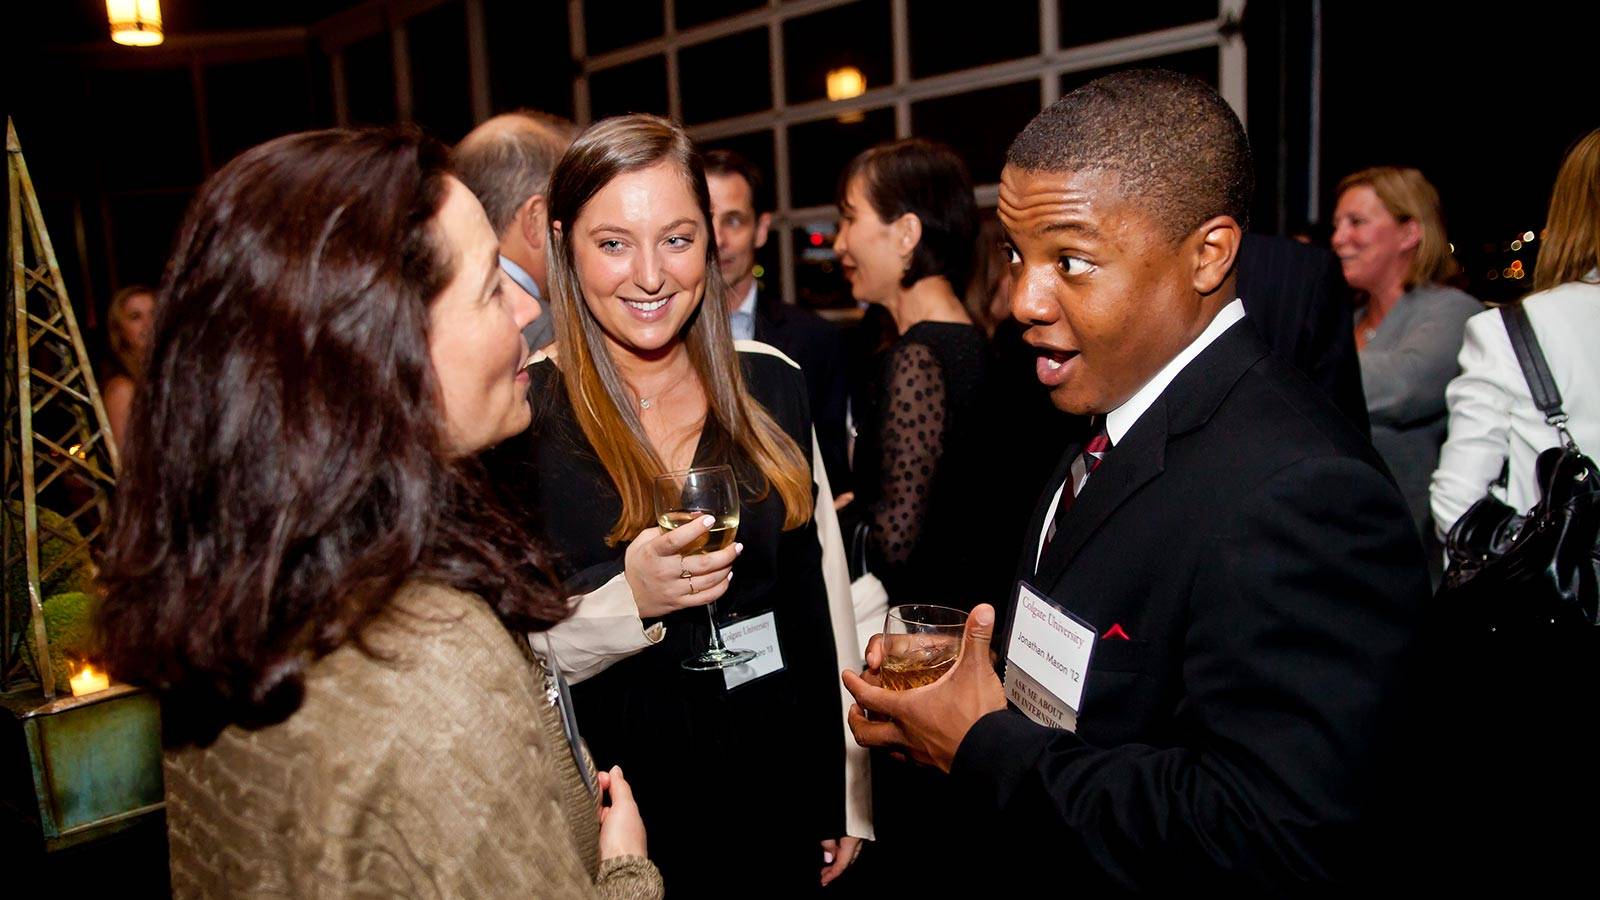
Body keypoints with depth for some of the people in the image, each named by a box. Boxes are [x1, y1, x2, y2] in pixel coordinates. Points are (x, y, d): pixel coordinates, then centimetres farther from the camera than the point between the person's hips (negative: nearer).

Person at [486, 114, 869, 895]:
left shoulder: (769, 383, -3)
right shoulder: (518, 414, -14)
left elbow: (821, 593, 2)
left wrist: (848, 799, 6)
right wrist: (628, 600, -27)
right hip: (618, 818, -3)